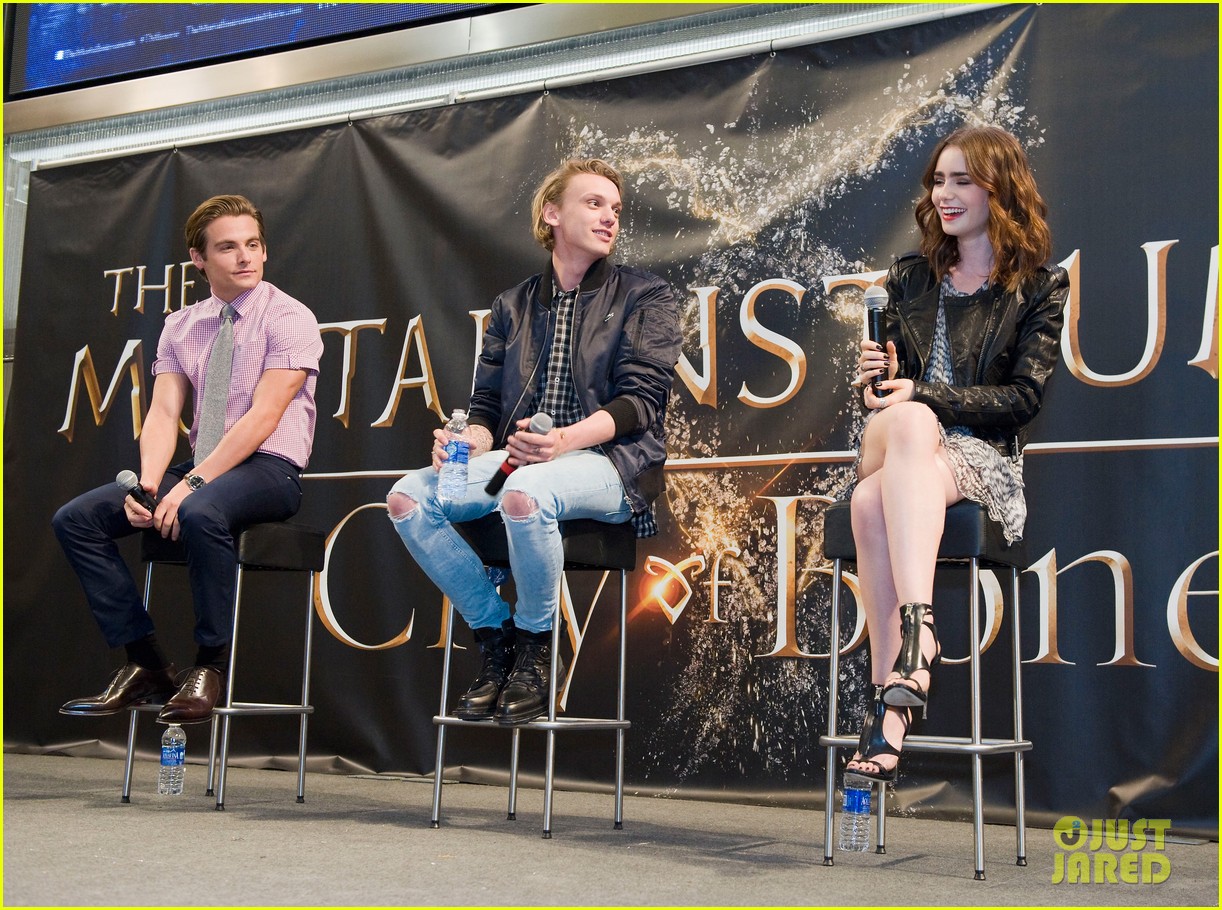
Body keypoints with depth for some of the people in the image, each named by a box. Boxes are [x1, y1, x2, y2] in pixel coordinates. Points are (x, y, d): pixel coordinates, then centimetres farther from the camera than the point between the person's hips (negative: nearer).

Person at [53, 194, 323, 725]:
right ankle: (146, 665, -6)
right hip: (202, 469, 7)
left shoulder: (289, 318, -6)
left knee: (201, 512, -39)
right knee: (76, 519, -7)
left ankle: (211, 667, -21)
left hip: (269, 469, -6)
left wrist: (192, 484, -23)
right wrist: (148, 485, -17)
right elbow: (163, 414, 2)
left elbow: (264, 416, -16)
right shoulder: (180, 327, 12)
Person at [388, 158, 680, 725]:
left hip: (611, 460, -5)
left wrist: (567, 439, -25)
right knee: (408, 498, -18)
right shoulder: (513, 307, 19)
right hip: (520, 458, 5)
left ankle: (534, 650, -14)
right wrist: (467, 442, -11)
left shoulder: (644, 296, 6)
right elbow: (487, 404, 14)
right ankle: (495, 638, -6)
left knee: (524, 495, -38)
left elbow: (639, 400, -6)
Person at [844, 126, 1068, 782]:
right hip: (895, 441, 3)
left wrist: (923, 394, -13)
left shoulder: (1041, 287, 9)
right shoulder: (910, 278, 20)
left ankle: (889, 694, -44)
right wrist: (879, 380, -4)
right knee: (909, 421, -38)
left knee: (875, 501, -38)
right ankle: (917, 629, -48)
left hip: (981, 458, -3)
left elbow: (1024, 396, -2)